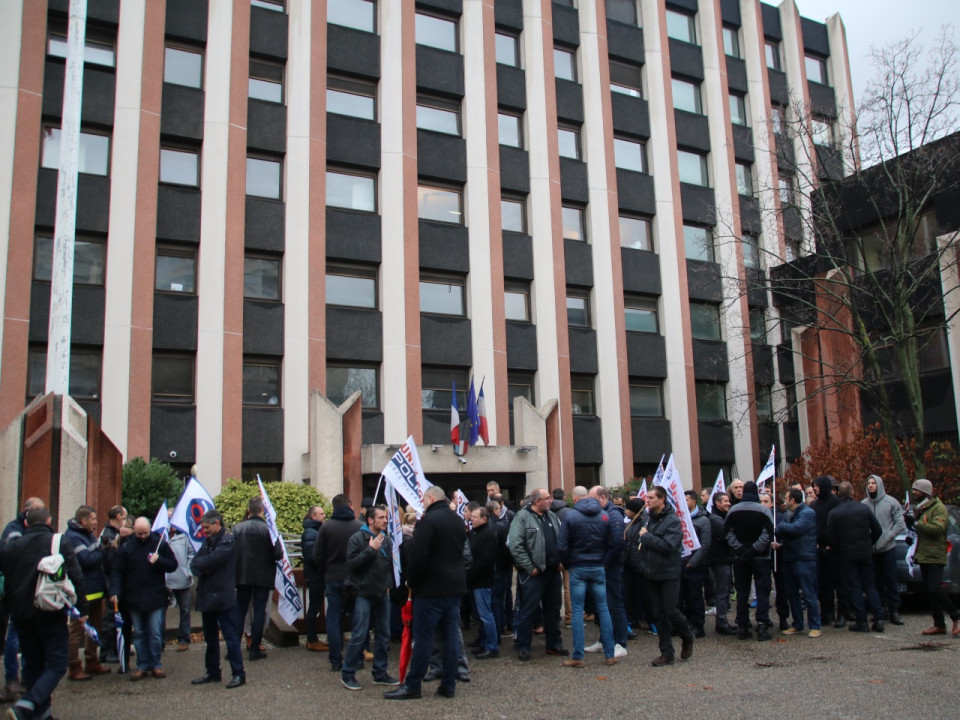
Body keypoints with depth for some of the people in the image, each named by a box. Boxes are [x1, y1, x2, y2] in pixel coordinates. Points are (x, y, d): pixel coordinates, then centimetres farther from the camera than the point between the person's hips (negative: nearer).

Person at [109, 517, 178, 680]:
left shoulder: (160, 544, 0)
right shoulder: (126, 547, 3)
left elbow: (173, 565, 3)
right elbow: (117, 571, 3)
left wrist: (158, 561, -15)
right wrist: (115, 592, -9)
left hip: (155, 598, -2)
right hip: (134, 598, 2)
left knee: (155, 634, 1)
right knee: (139, 634, 9)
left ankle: (156, 665, 13)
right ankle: (142, 665, 18)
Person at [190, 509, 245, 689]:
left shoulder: (228, 540, -10)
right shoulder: (208, 541, 15)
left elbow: (213, 560, -21)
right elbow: (195, 563, 7)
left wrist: (199, 563, -3)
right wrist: (202, 568, -14)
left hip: (223, 597, -8)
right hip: (207, 596, 8)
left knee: (231, 636, -4)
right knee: (210, 637, 16)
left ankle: (238, 674, 1)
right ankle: (212, 672, 27)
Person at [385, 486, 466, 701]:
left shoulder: (429, 520, -15)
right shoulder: (458, 521, 12)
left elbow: (418, 555, -18)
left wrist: (411, 581, -6)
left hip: (431, 588, -8)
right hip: (456, 586, 8)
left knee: (423, 637, -1)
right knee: (451, 636, 9)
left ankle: (412, 685, 6)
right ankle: (448, 685, 14)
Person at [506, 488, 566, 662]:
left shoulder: (552, 517, 12)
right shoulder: (522, 517, -11)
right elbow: (515, 546, -18)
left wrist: (561, 561, 5)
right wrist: (530, 568, -16)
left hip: (553, 571, 7)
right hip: (533, 574, -7)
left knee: (553, 609, 15)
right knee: (529, 611, 0)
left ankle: (554, 644, 27)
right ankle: (523, 648, 10)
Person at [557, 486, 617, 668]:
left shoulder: (570, 515, -8)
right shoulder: (604, 515, 1)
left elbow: (562, 546, -10)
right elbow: (612, 544, 1)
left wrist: (567, 565, 4)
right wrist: (603, 561, 8)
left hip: (577, 569, -3)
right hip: (598, 568, 3)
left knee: (577, 611, 2)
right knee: (603, 609, 9)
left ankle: (578, 657, 3)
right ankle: (610, 655, 11)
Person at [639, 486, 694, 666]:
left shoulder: (673, 521, -13)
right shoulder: (649, 518, 7)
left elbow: (668, 545, -25)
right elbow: (642, 542, 24)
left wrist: (646, 536, -17)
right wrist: (642, 543, 3)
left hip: (669, 574, -6)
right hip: (651, 574, 6)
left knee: (671, 611, -4)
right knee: (658, 614, 8)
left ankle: (687, 639, 24)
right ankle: (666, 653, 16)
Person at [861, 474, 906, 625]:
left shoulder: (890, 502, -2)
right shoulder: (863, 504, 3)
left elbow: (900, 523, -3)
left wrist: (888, 537, -12)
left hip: (888, 548, -2)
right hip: (870, 549, 2)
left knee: (891, 580, 1)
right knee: (876, 581, 8)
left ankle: (894, 611, 8)